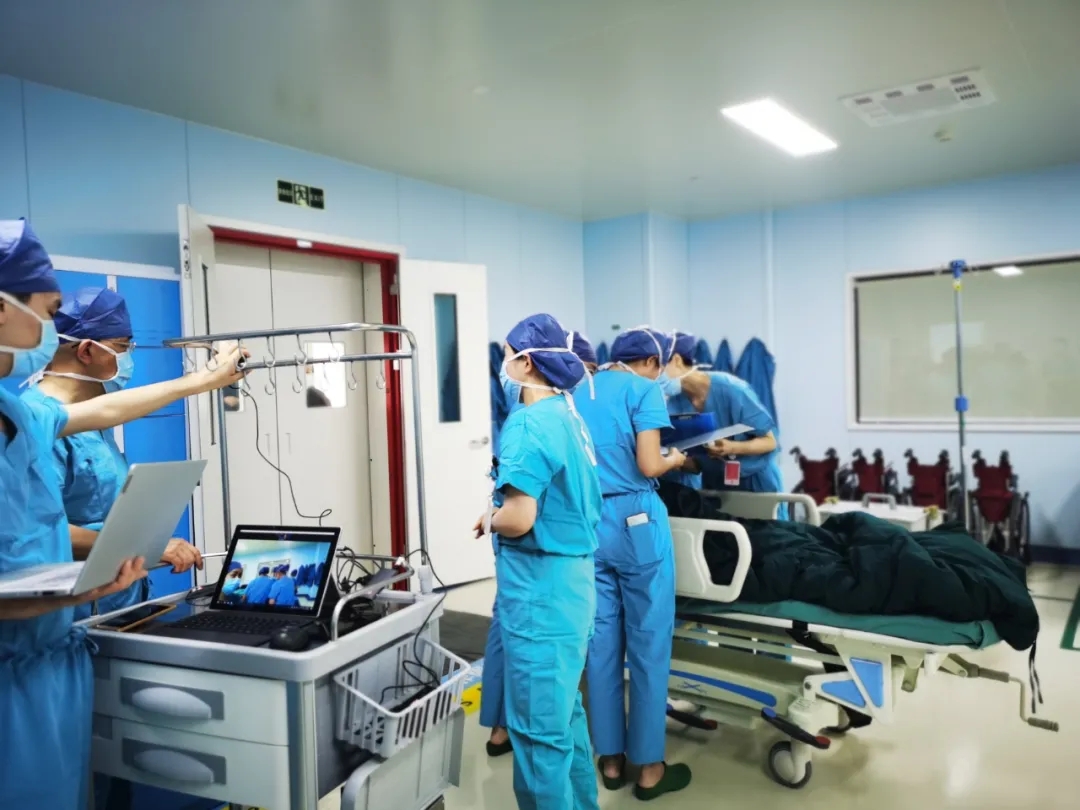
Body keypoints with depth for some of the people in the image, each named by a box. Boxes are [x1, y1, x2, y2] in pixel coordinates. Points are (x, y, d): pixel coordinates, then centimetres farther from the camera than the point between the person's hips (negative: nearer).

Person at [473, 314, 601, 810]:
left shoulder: (528, 425, -20)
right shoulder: (568, 416, 10)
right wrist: (501, 513, 12)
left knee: (538, 728, 4)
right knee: (564, 711, 23)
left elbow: (519, 519, -26)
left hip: (540, 588, -10)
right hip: (572, 576, 10)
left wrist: (489, 520, -6)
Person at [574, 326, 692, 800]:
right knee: (648, 644, 5)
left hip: (587, 524, 6)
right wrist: (675, 461, 7)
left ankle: (610, 760, 24)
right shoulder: (644, 389, -5)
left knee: (600, 643, 12)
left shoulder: (579, 391, 13)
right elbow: (648, 466, -13)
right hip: (635, 520, -6)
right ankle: (649, 768, 16)